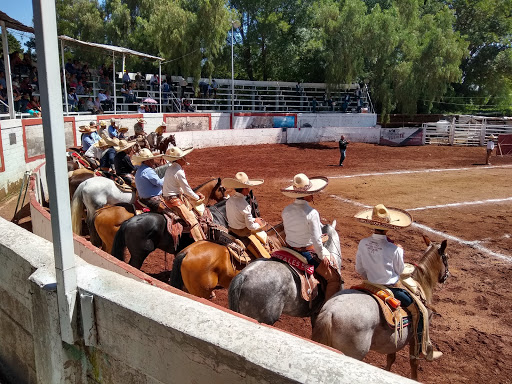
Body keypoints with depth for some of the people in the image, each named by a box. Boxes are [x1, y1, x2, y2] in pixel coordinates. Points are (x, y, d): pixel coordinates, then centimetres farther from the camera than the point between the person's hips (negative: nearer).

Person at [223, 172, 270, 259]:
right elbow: (251, 226, -20)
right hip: (243, 234, -8)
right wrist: (259, 224, 1)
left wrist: (254, 219, 11)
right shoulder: (245, 205, -27)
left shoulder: (229, 201, -4)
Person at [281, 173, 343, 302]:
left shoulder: (286, 210, -4)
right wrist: (322, 256, -6)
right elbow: (316, 240, -21)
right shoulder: (312, 213, -23)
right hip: (308, 252, -7)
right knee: (335, 278, 8)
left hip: (289, 249, 7)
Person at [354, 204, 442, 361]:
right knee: (420, 311, 13)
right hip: (392, 288, -6)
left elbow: (359, 269, 2)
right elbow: (400, 271, -6)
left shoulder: (363, 244, -10)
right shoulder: (394, 249, -23)